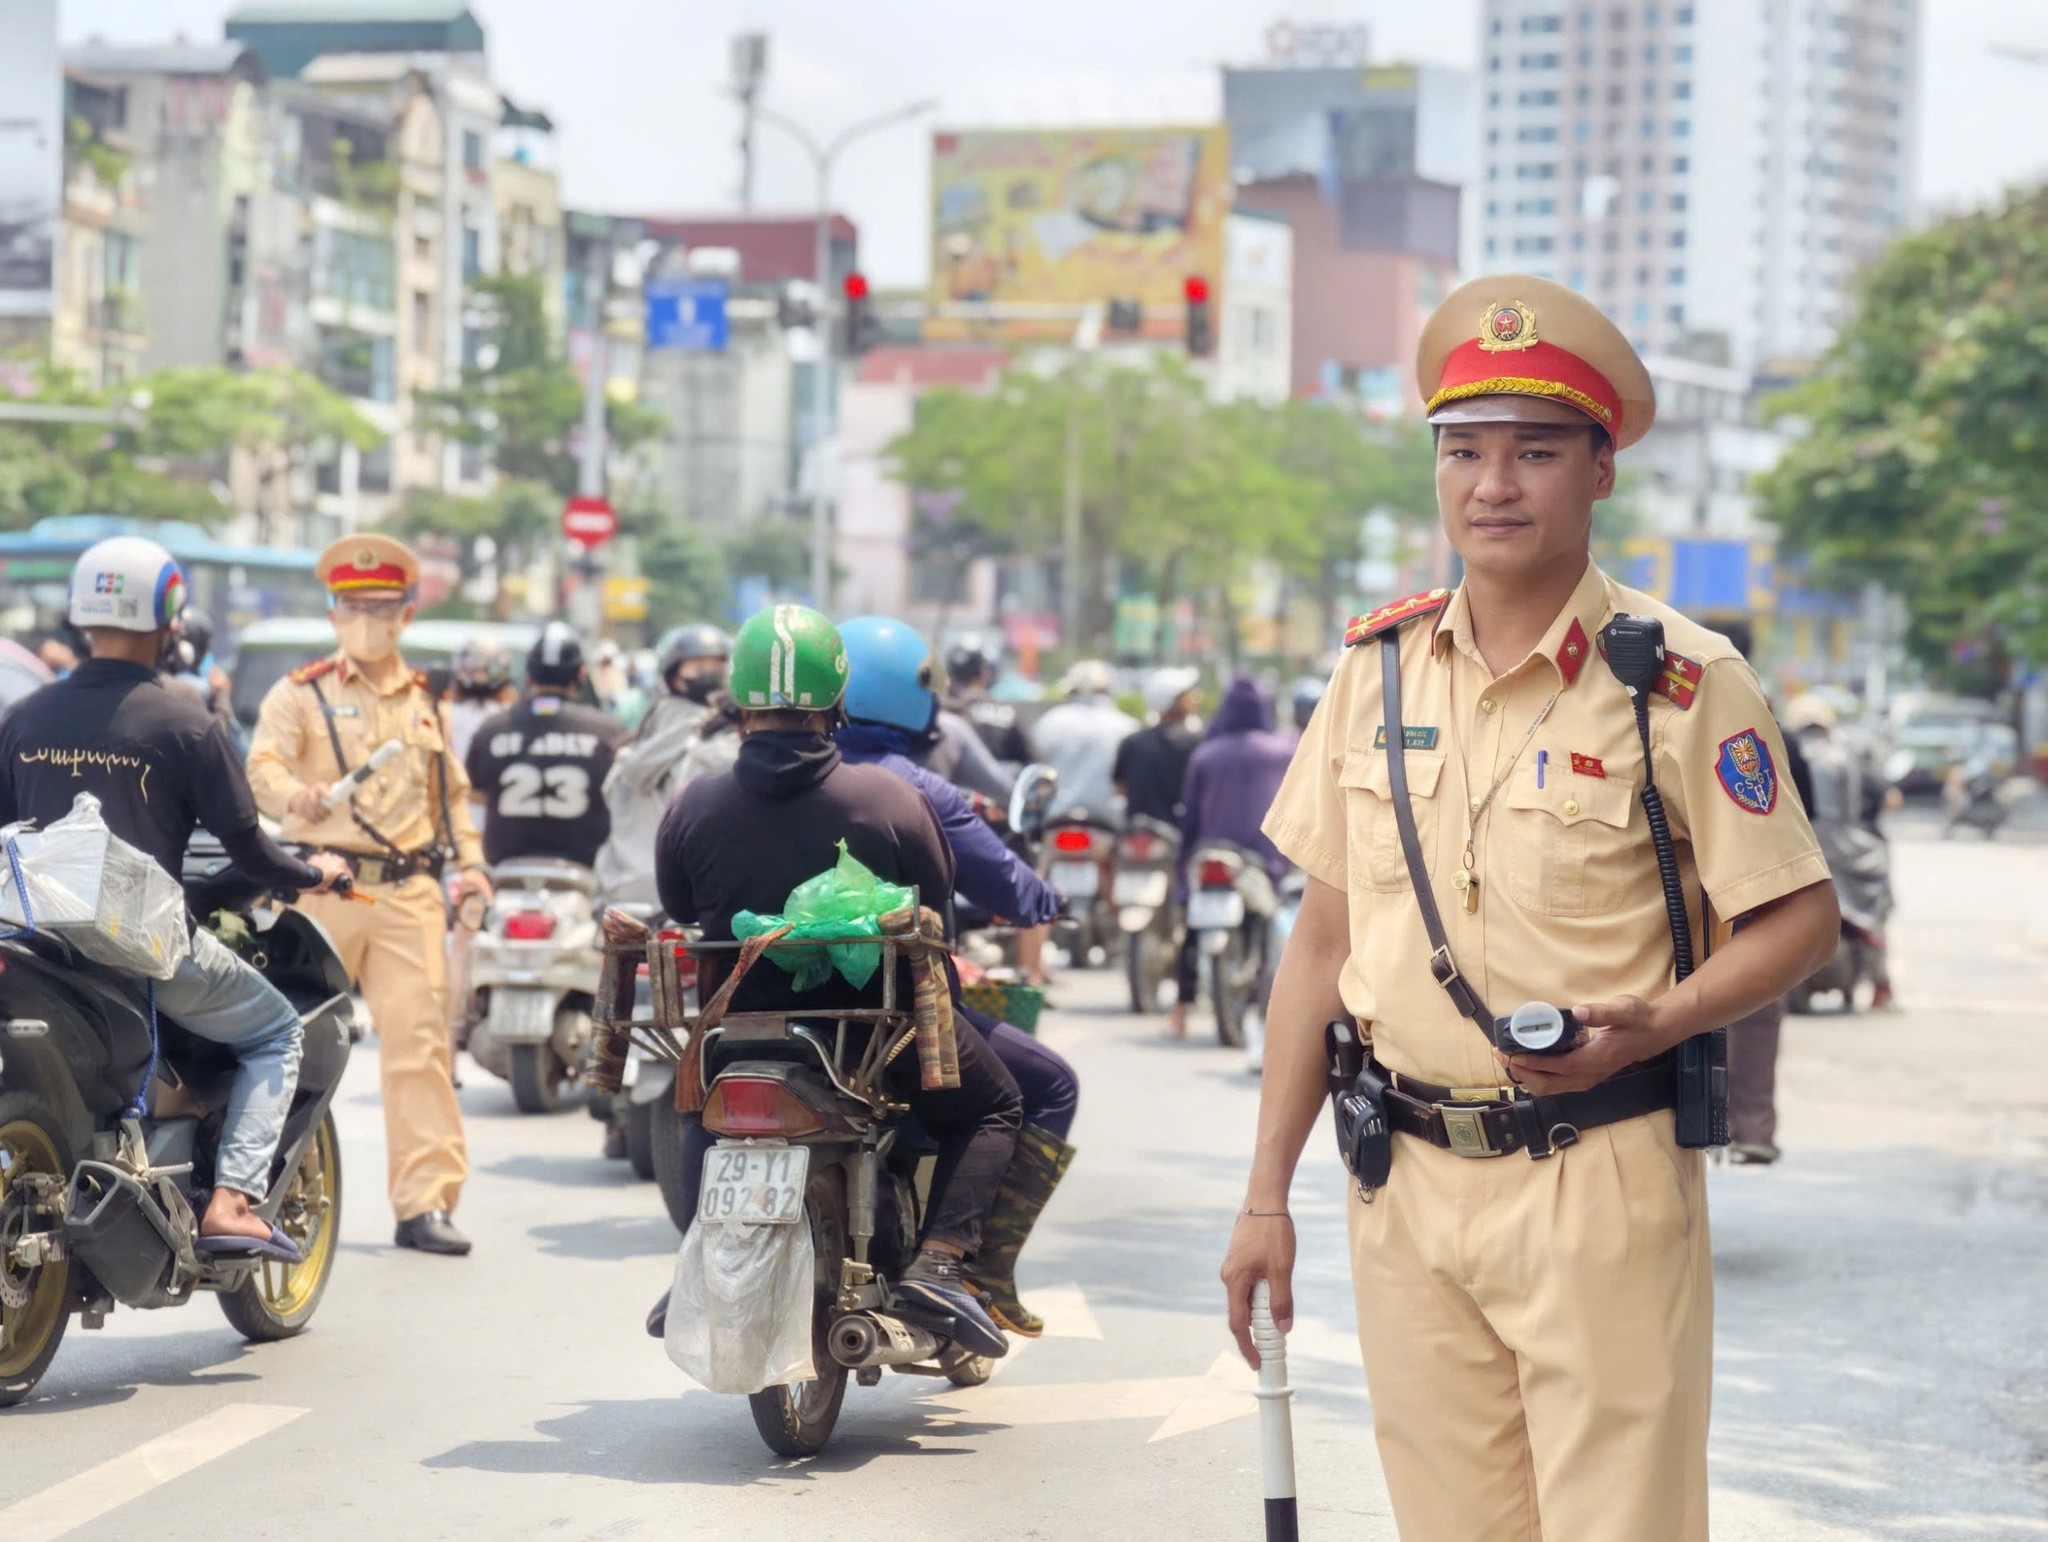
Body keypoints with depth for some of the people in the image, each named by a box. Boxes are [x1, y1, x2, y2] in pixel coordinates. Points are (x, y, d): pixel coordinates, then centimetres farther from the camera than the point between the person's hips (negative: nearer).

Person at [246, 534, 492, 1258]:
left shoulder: (426, 703, 19)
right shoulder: (300, 693, 4)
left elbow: (451, 792, 25)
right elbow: (263, 764, -11)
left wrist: (470, 862, 10)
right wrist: (292, 793, -34)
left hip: (408, 893, 3)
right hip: (323, 889, -3)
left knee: (420, 1039, -7)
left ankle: (426, 1202, -6)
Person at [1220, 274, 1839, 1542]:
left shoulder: (1681, 681, -5)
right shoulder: (1381, 669, 8)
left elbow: (1804, 915, -2)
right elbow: (1325, 938, 12)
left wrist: (1650, 1028, -20)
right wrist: (1268, 1194, 10)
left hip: (1602, 1187, -4)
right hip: (1408, 1187, 4)